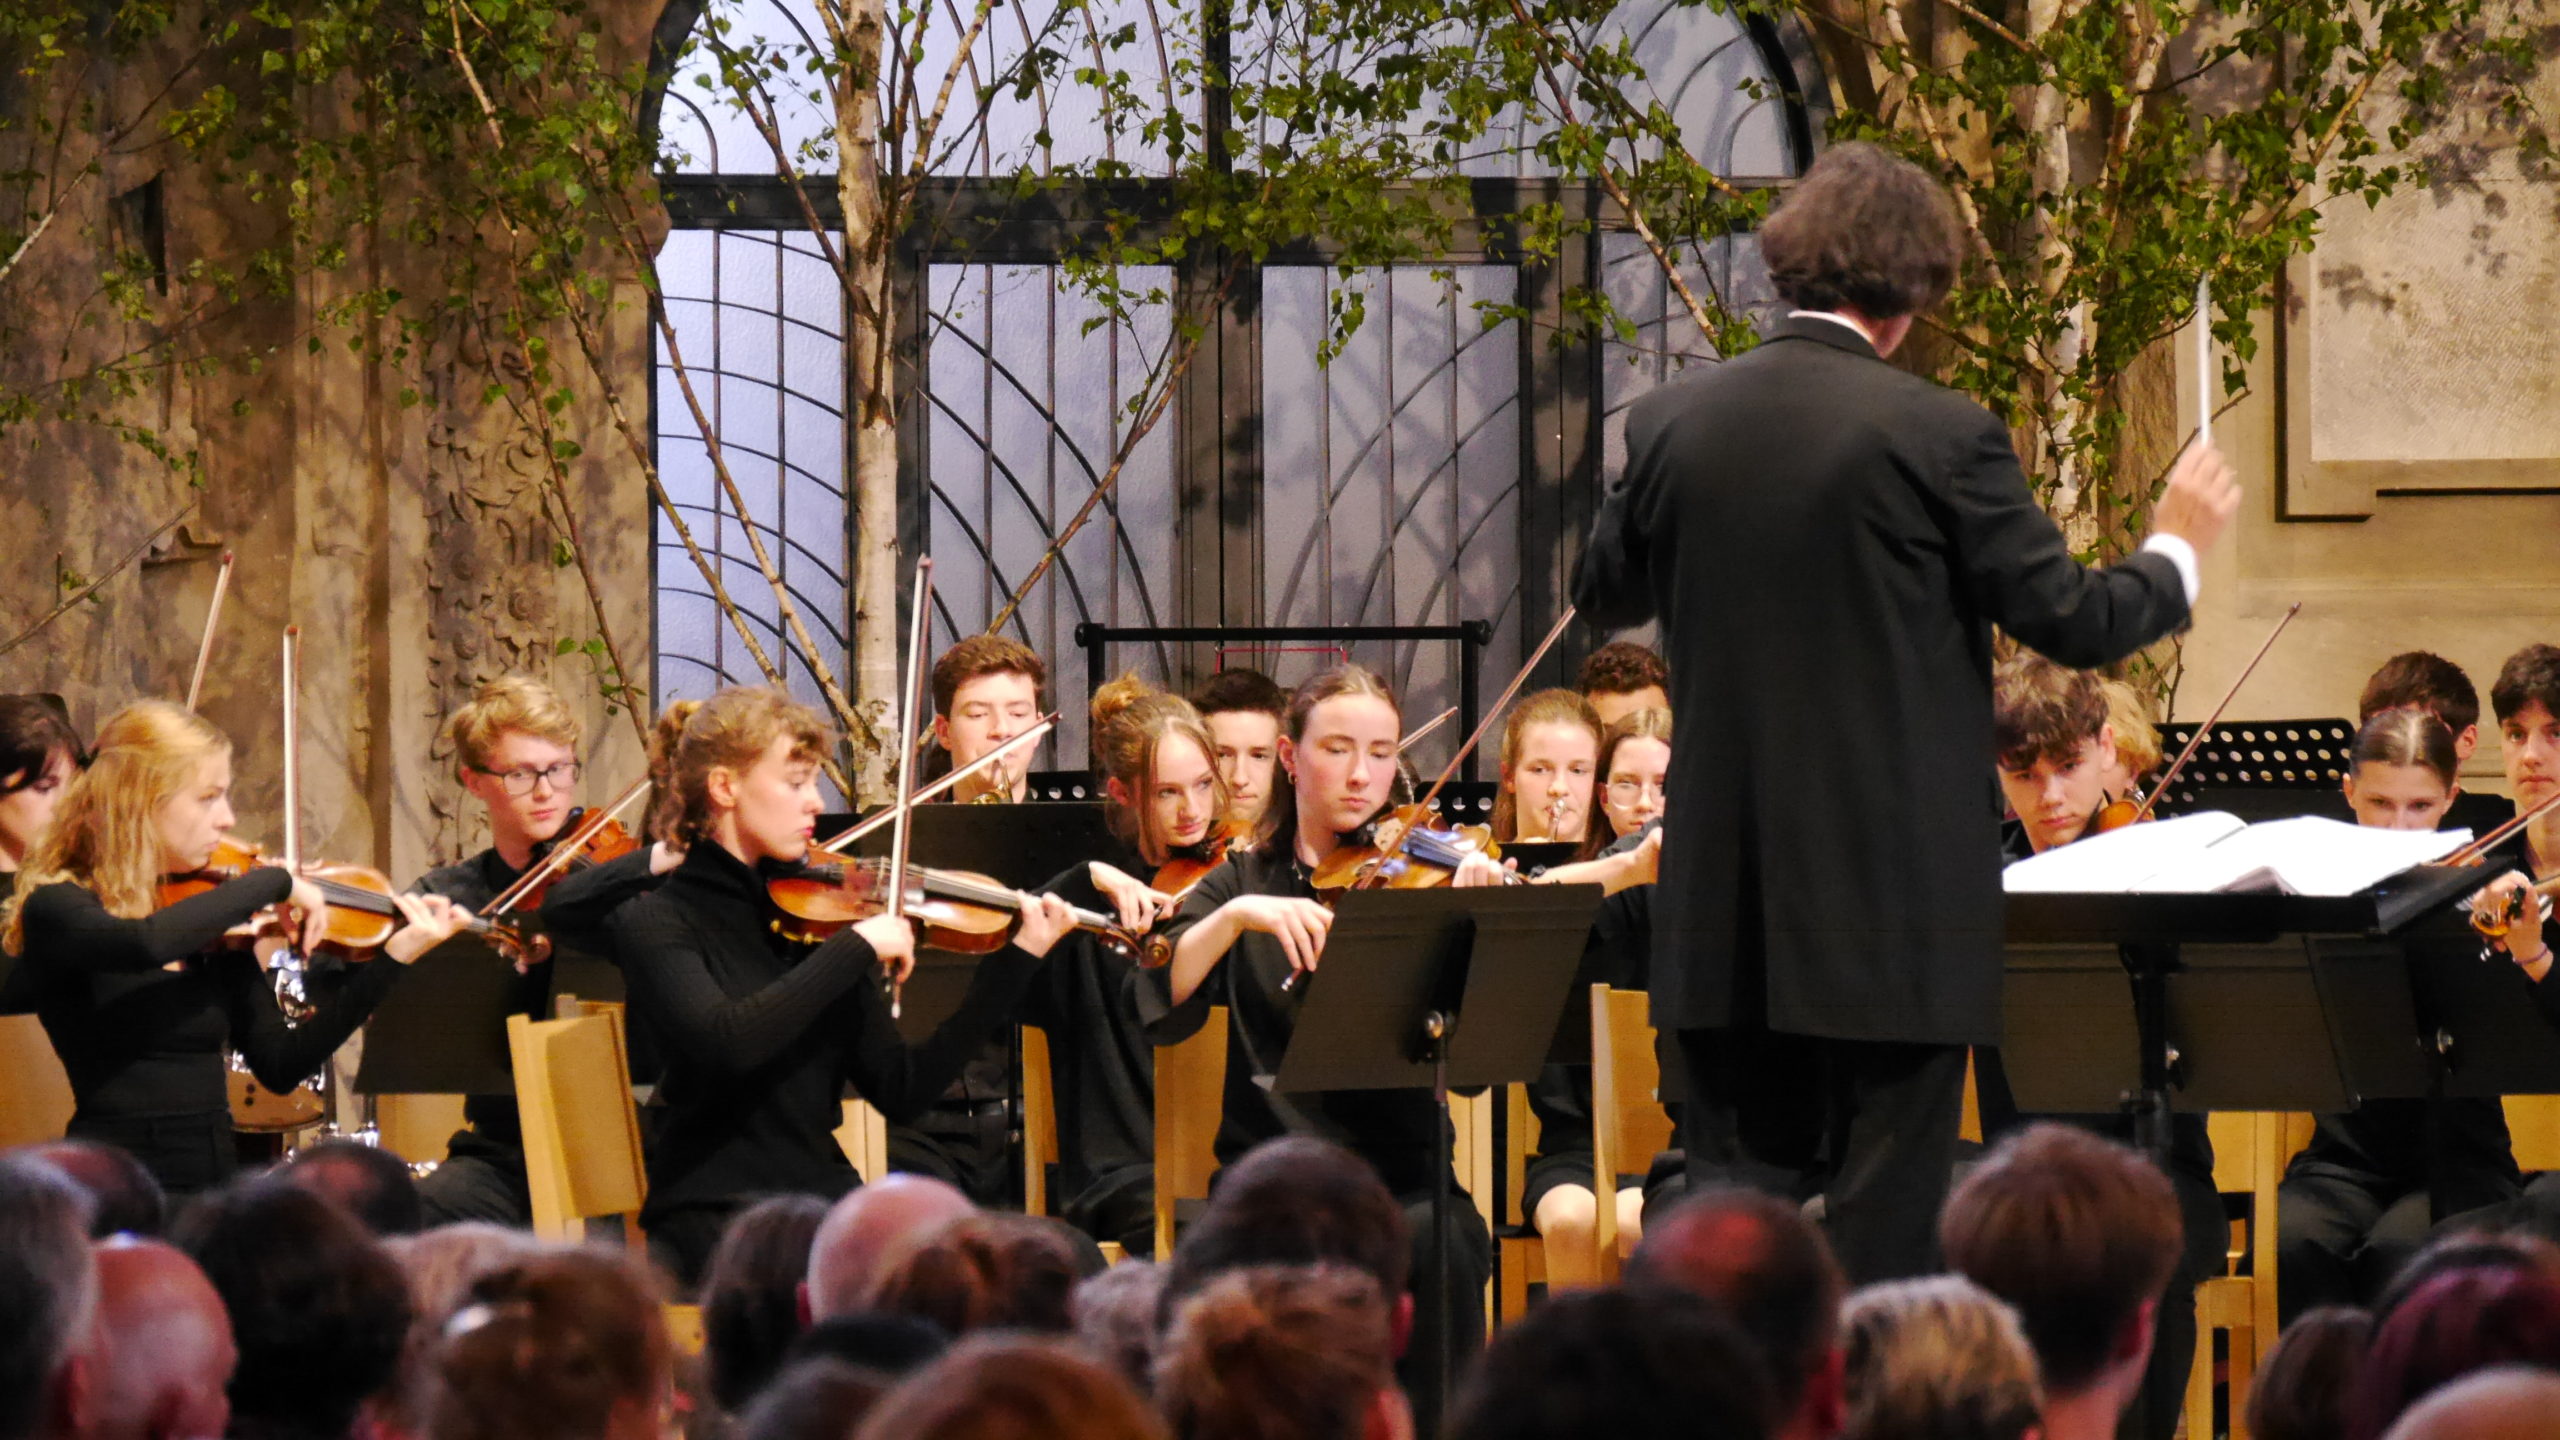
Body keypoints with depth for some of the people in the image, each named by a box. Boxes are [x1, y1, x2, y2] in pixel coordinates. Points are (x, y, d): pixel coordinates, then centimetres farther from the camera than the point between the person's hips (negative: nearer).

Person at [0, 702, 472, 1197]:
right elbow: (146, 945, -28)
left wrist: (396, 956, 6)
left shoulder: (214, 932, 11)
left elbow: (281, 1065, 11)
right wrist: (273, 883, -16)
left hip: (217, 1186, 6)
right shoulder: (55, 909, -6)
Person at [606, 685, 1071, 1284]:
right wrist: (858, 947, -18)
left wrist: (1017, 960, 6)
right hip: (713, 1214, -6)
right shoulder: (652, 920, -3)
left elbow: (901, 1088, 9)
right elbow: (724, 1043, -24)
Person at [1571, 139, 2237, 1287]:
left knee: (1734, 1185, 10)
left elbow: (1603, 598, 15)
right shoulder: (1941, 435, -13)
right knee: (1879, 1211, 3)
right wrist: (2177, 546, 11)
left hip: (1727, 903, 4)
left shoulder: (1671, 426, 0)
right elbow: (2071, 622, -8)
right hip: (1896, 904, -4)